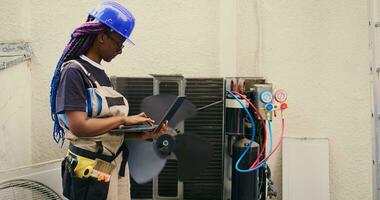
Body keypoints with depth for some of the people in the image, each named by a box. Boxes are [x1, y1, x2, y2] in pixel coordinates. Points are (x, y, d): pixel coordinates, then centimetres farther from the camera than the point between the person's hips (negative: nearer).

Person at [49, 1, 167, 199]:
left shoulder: (100, 74, 11)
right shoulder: (74, 71, -13)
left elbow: (107, 128, 10)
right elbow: (79, 127, -22)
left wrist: (142, 135, -2)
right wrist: (124, 119, -14)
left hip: (116, 166, 8)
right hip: (92, 170, -8)